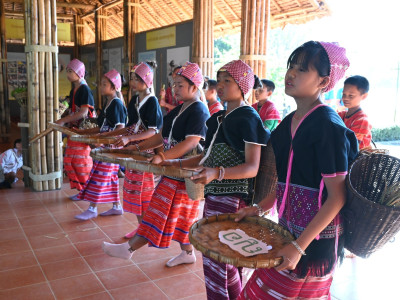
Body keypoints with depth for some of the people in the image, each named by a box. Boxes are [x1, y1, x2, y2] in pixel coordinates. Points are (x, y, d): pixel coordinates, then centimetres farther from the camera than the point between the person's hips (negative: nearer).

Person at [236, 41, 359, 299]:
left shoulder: (328, 126, -18)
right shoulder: (289, 123, 7)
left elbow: (337, 197, -19)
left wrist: (299, 246, -21)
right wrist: (260, 208, 8)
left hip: (316, 236, -8)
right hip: (289, 228, 8)